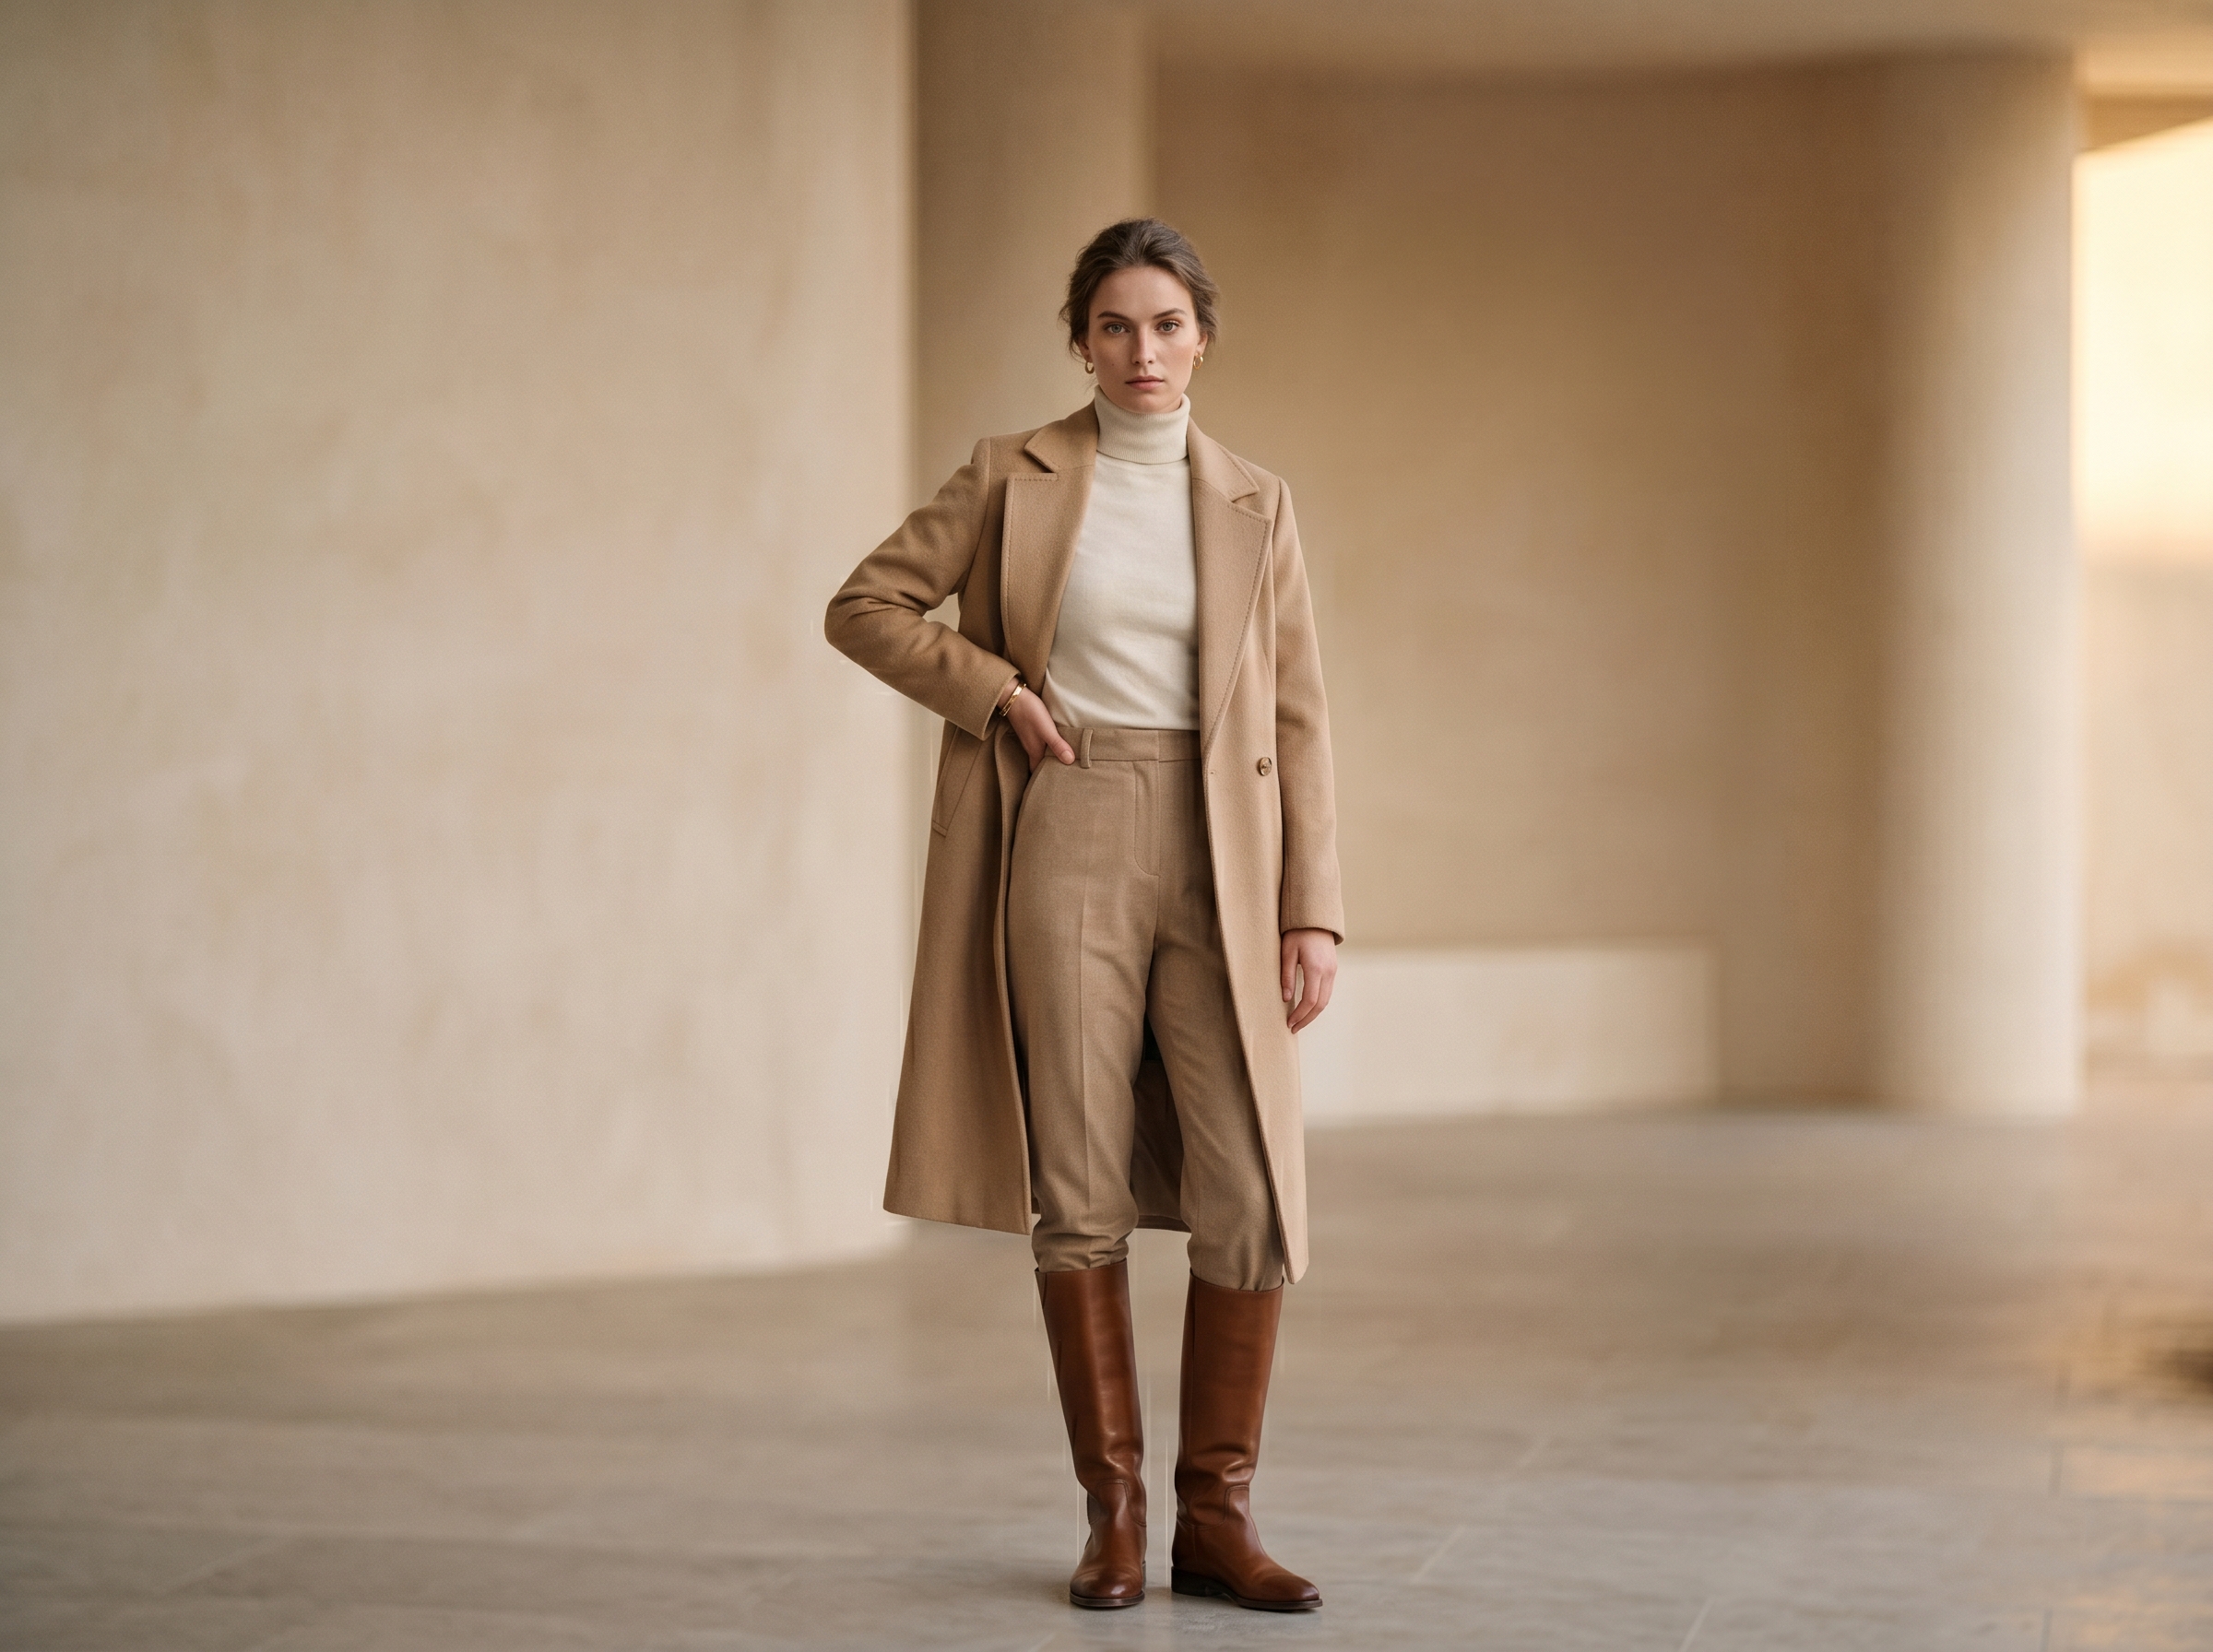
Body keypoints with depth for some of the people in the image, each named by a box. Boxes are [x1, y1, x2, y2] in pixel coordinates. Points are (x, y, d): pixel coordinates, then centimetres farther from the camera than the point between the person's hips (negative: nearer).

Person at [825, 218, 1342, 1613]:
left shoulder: (1255, 504, 9)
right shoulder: (1014, 477, 5)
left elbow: (1298, 718, 7)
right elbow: (866, 608, 8)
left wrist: (1314, 910, -1)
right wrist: (997, 691, -6)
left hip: (1217, 860, 1)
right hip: (1065, 845, -1)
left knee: (1256, 1197, -6)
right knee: (1082, 1190, 0)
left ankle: (1218, 1514, 6)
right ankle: (1114, 1512, 11)